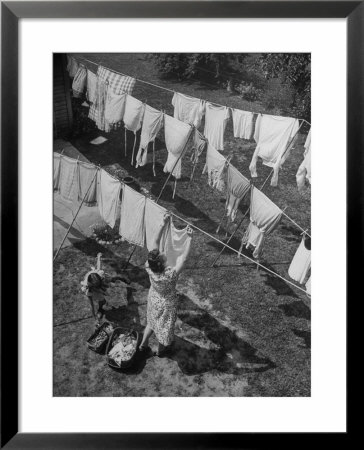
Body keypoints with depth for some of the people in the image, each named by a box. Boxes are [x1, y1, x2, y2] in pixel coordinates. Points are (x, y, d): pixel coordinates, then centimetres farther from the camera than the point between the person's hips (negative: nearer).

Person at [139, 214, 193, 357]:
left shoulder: (149, 268, -29)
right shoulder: (170, 275, -42)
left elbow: (156, 242, -26)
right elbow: (184, 258, -35)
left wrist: (163, 224, -26)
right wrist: (189, 238, -33)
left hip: (153, 299, 4)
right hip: (166, 304, -4)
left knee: (152, 321, 32)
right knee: (164, 326, 24)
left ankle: (143, 344, 52)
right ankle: (161, 350, 50)